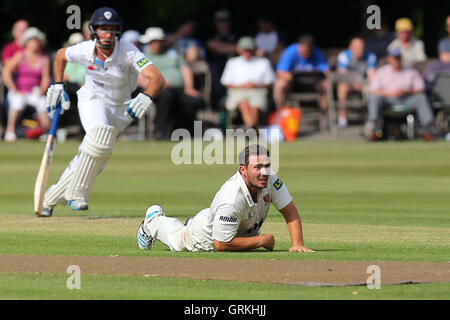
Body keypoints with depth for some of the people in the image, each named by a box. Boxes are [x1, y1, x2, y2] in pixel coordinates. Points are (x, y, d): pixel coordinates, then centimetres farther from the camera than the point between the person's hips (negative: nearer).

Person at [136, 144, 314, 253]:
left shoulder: (269, 179, -33)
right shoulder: (231, 200, -49)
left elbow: (290, 211, -22)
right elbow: (221, 244, -41)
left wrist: (298, 244, -35)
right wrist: (262, 241, -36)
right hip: (205, 238, -5)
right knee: (176, 238, 25)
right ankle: (154, 219, 57)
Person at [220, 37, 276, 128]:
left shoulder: (263, 62, 19)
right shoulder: (232, 63, 21)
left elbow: (269, 83, 14)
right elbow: (228, 84, 14)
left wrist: (257, 86, -6)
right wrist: (241, 86, -4)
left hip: (258, 91, 0)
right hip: (238, 91, 0)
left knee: (254, 107, -35)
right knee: (244, 103, -37)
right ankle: (251, 127, -58)